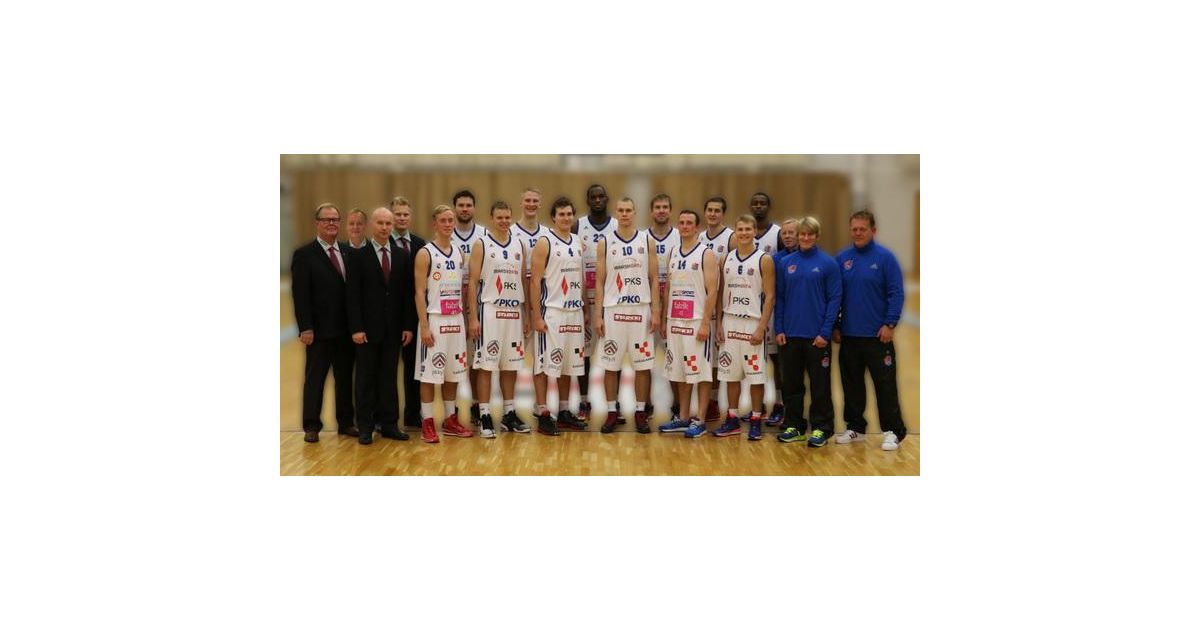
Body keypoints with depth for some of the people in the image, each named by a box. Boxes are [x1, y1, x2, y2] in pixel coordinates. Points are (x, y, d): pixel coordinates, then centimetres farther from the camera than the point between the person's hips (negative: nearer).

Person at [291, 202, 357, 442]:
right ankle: (311, 427, 11)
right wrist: (306, 328, -15)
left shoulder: (348, 252, 8)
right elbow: (300, 295, -9)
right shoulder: (304, 255, -5)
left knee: (345, 377, 12)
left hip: (346, 330, 5)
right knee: (315, 379, 4)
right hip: (320, 331, -4)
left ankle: (346, 422, 21)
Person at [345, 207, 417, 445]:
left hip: (393, 328, 3)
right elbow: (352, 295, -6)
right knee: (366, 378, 3)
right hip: (367, 328, -3)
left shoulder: (402, 256, 8)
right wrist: (356, 328, -13)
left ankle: (389, 424, 13)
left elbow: (407, 293, 7)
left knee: (389, 377, 7)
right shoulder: (358, 255, -2)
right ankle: (365, 426, 9)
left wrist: (408, 325, 1)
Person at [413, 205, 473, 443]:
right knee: (429, 374, -3)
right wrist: (424, 326, -16)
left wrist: (466, 319, 10)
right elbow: (420, 293, -10)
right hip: (434, 320, -6)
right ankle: (427, 424, 3)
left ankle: (451, 421, 19)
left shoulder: (458, 253, 11)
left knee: (453, 373, 10)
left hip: (456, 320, 6)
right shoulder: (425, 253, -7)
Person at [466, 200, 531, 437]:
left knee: (511, 366, 10)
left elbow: (524, 281, 14)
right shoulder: (481, 245, -3)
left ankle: (509, 415, 18)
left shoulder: (520, 245, 10)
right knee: (486, 365, -3)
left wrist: (526, 314, 9)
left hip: (514, 312, 5)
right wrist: (473, 317, -12)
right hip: (489, 311, -5)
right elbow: (472, 283, -6)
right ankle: (485, 417, 1)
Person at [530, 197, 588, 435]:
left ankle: (564, 411, 20)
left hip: (574, 312, 6)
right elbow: (535, 281, -10)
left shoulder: (579, 243, 11)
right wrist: (536, 316, -15)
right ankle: (543, 415, 2)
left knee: (569, 363, 11)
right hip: (550, 312, -6)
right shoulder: (545, 243, -7)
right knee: (544, 364, -2)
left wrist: (585, 310, 12)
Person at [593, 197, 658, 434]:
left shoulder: (647, 241, 4)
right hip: (613, 310, 0)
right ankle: (612, 412, 13)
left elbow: (654, 279, 4)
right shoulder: (605, 243, 3)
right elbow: (600, 281, 3)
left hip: (641, 310, 0)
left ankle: (640, 412, 12)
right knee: (611, 365, 4)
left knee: (643, 364, 3)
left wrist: (655, 311, -4)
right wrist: (598, 314, -3)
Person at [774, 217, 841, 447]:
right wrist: (779, 329, 1)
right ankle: (794, 426, 21)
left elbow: (834, 299, -5)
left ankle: (821, 428, 11)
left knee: (820, 384, 3)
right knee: (791, 383, 10)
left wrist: (826, 332, -10)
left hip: (817, 335, -3)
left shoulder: (828, 263, -3)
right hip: (790, 335, 3)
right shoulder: (785, 263, 6)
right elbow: (779, 297, 9)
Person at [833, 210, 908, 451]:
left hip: (878, 336, -4)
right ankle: (854, 427, 22)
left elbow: (896, 293, -6)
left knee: (885, 384, -2)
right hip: (849, 335, 4)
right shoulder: (842, 259, 6)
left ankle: (893, 431, 4)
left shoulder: (885, 257, -4)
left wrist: (890, 324, -13)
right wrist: (835, 326, 6)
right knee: (852, 384, 11)